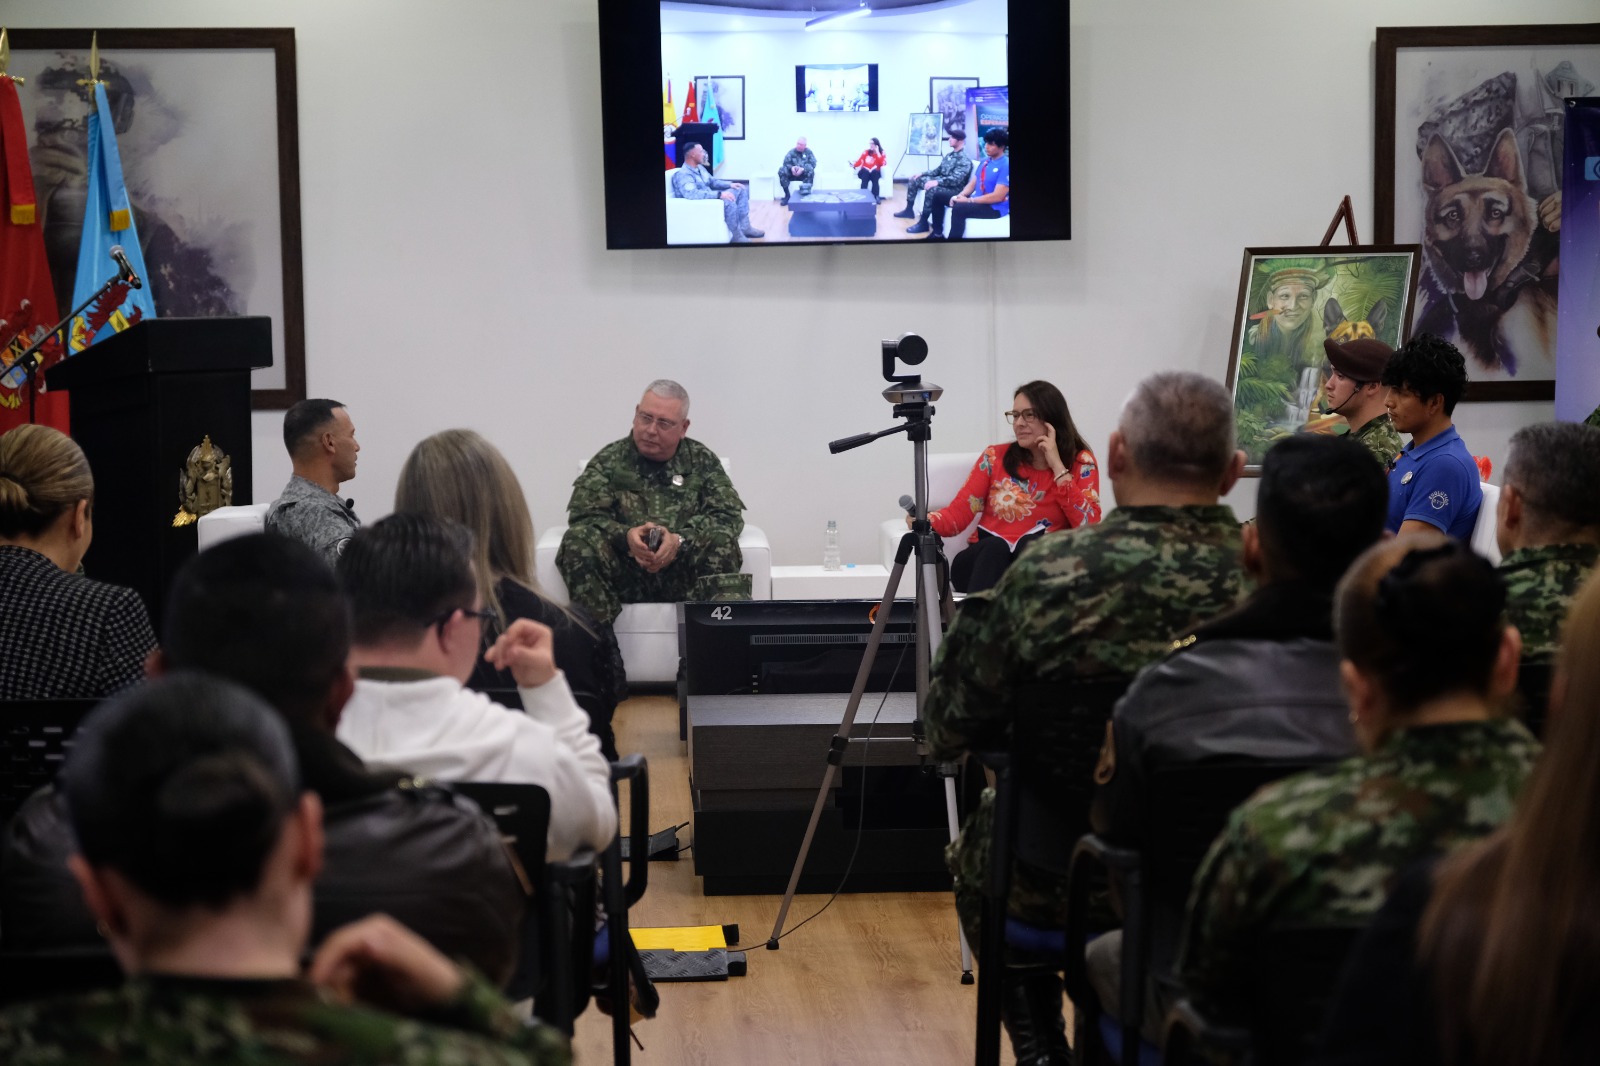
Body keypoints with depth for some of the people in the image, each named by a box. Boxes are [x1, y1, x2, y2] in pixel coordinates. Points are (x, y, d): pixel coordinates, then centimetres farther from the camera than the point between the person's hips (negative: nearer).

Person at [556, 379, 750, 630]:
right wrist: (625, 536, -19)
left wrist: (680, 540, -16)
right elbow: (582, 514, 2)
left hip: (683, 574, 0)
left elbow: (729, 514, 2)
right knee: (577, 543, -27)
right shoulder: (610, 460, 14)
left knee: (722, 543, -29)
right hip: (625, 575, 0)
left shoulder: (702, 461, 15)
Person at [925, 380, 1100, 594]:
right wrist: (925, 521, -21)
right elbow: (959, 512, 2)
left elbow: (1089, 527, -10)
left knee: (1032, 545, -35)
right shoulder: (995, 457, 10)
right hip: (984, 561, 1)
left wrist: (1057, 467, -9)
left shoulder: (1081, 463, 6)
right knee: (993, 547, -35)